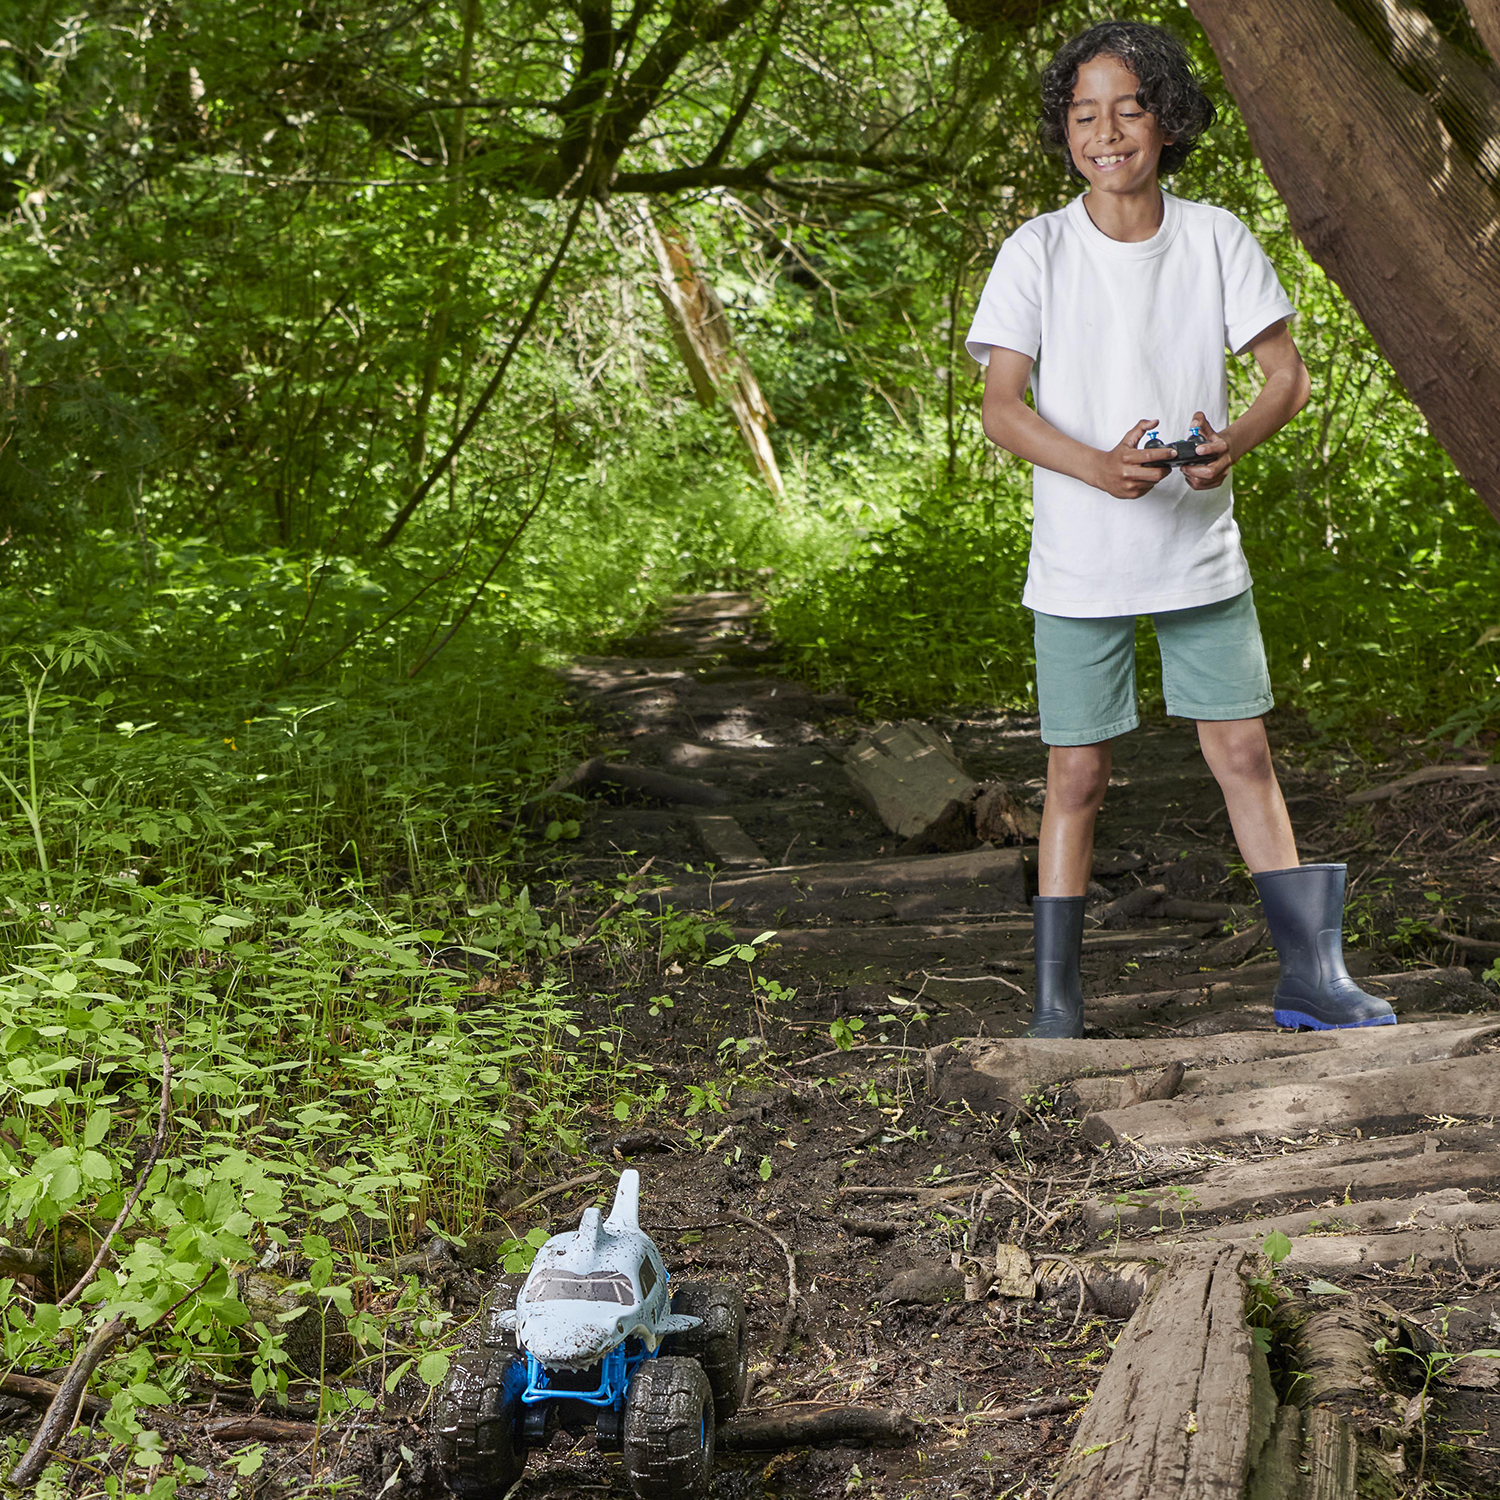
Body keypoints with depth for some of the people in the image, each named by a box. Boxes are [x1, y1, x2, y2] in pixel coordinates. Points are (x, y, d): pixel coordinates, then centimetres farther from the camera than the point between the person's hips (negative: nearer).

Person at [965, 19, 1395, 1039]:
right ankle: (1056, 1001, 12)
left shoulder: (1215, 237, 0)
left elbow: (1288, 371, 1)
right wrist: (1095, 466, -30)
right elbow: (1000, 404, -11)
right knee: (1077, 775, 2)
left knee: (1244, 753, 6)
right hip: (1079, 564, -2)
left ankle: (1311, 977, 15)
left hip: (1202, 552, 2)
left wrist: (1235, 441, -22)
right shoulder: (1037, 253, -5)